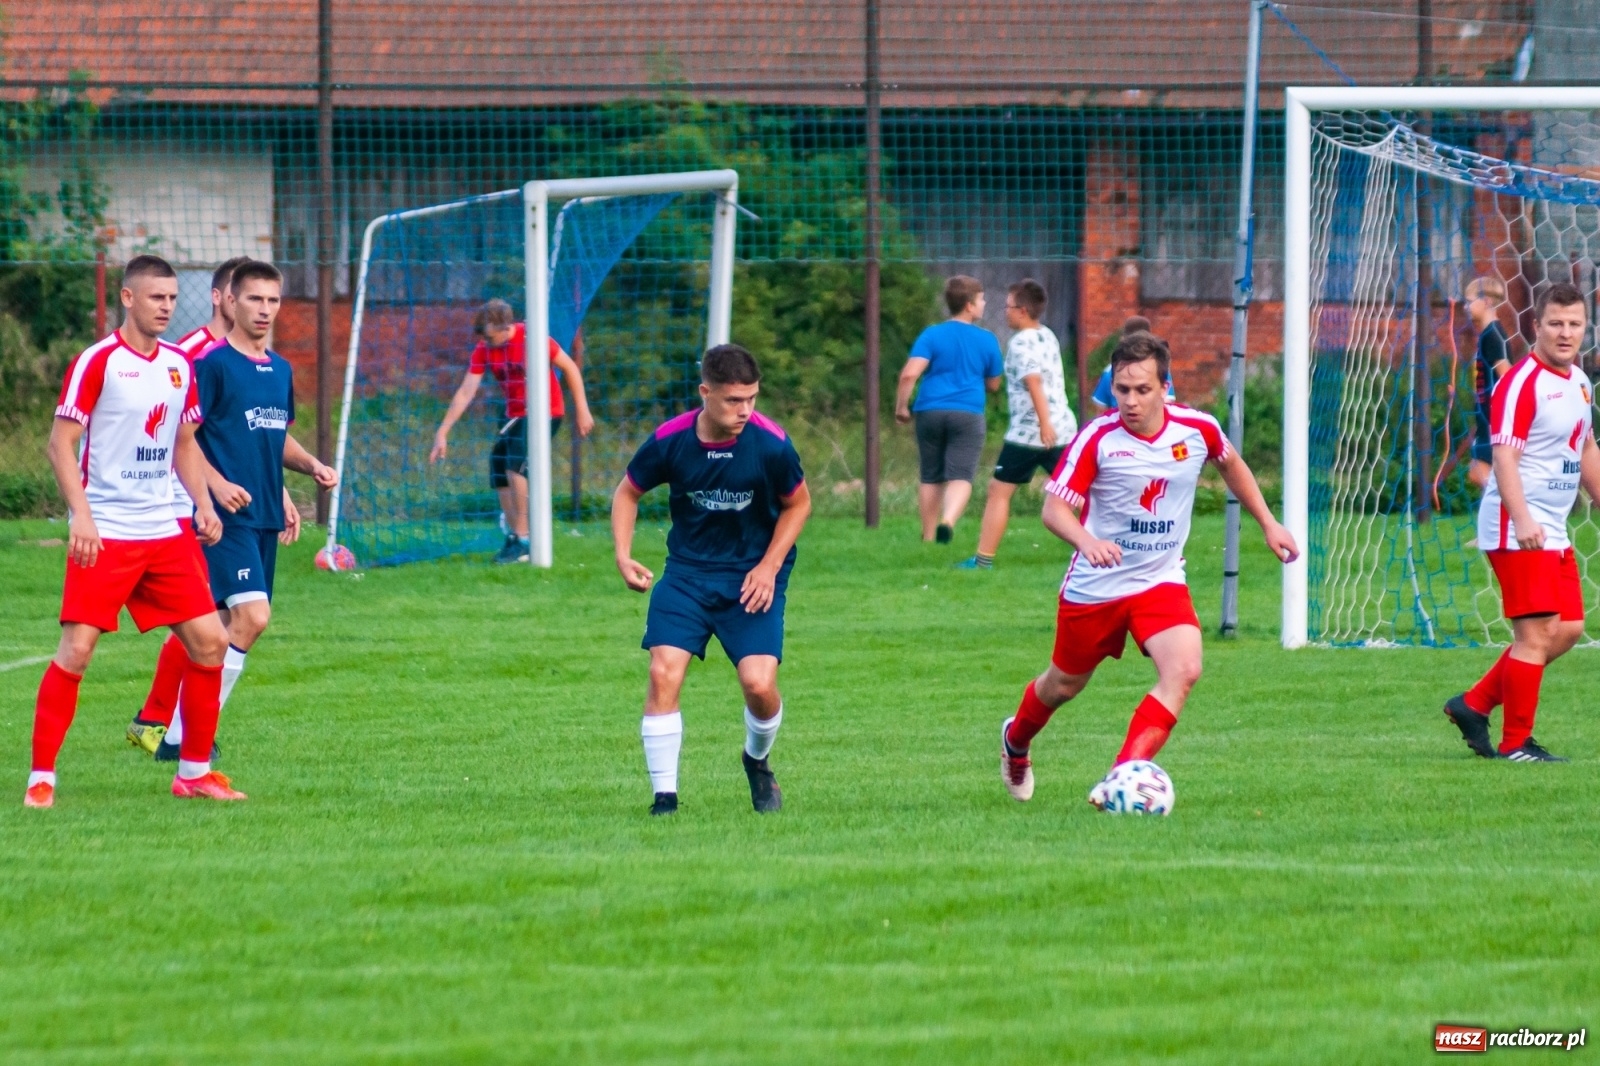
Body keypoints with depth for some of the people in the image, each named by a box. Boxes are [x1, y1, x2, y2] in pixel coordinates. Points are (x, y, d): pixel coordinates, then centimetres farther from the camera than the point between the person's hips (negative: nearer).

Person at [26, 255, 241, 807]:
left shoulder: (179, 365, 11)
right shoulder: (98, 362, -8)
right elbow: (60, 443, -9)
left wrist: (204, 506, 7)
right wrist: (80, 515, -18)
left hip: (165, 532, 6)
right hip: (105, 533, -6)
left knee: (209, 641, 2)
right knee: (76, 648, -11)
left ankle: (194, 771, 14)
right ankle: (41, 777, -4)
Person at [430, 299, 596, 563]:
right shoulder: (483, 350, -6)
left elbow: (570, 368, -9)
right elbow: (466, 392, -6)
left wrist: (582, 410, -7)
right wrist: (442, 433, -11)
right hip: (514, 415, 6)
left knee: (516, 465, -22)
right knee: (499, 472, 0)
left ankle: (522, 539, -17)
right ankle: (514, 536, 15)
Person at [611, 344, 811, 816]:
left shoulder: (771, 444, -16)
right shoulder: (669, 441, -13)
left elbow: (798, 503, 1)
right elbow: (628, 491, 6)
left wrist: (769, 568, -8)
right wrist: (623, 556, -7)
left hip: (753, 577, -1)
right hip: (687, 570, 1)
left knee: (759, 684, -13)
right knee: (664, 672, -17)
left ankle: (757, 762, 21)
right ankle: (665, 794, -6)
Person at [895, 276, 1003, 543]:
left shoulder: (932, 336, 1)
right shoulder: (987, 340, 4)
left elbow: (909, 374, -11)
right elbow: (993, 385, 15)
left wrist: (901, 406, 0)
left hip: (930, 411, 2)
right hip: (968, 414, -1)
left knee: (931, 477, 14)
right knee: (961, 477, -7)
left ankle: (928, 537, 21)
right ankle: (948, 521, -34)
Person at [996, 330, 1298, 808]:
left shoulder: (1198, 429, -9)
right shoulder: (1098, 437, -18)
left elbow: (1230, 464, 15)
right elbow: (1054, 507, -19)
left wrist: (1268, 524, 16)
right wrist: (1086, 540, -41)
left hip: (1162, 581, 2)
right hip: (1095, 585, -2)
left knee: (1183, 669, -24)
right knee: (1065, 684, 15)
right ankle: (1016, 742, 49)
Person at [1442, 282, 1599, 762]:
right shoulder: (1521, 384, -14)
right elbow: (1505, 458, -22)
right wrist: (1522, 520, -33)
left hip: (1554, 531, 9)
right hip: (1519, 530, -9)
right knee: (1537, 633, -10)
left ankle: (1474, 704, 17)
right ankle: (1515, 743, -2)